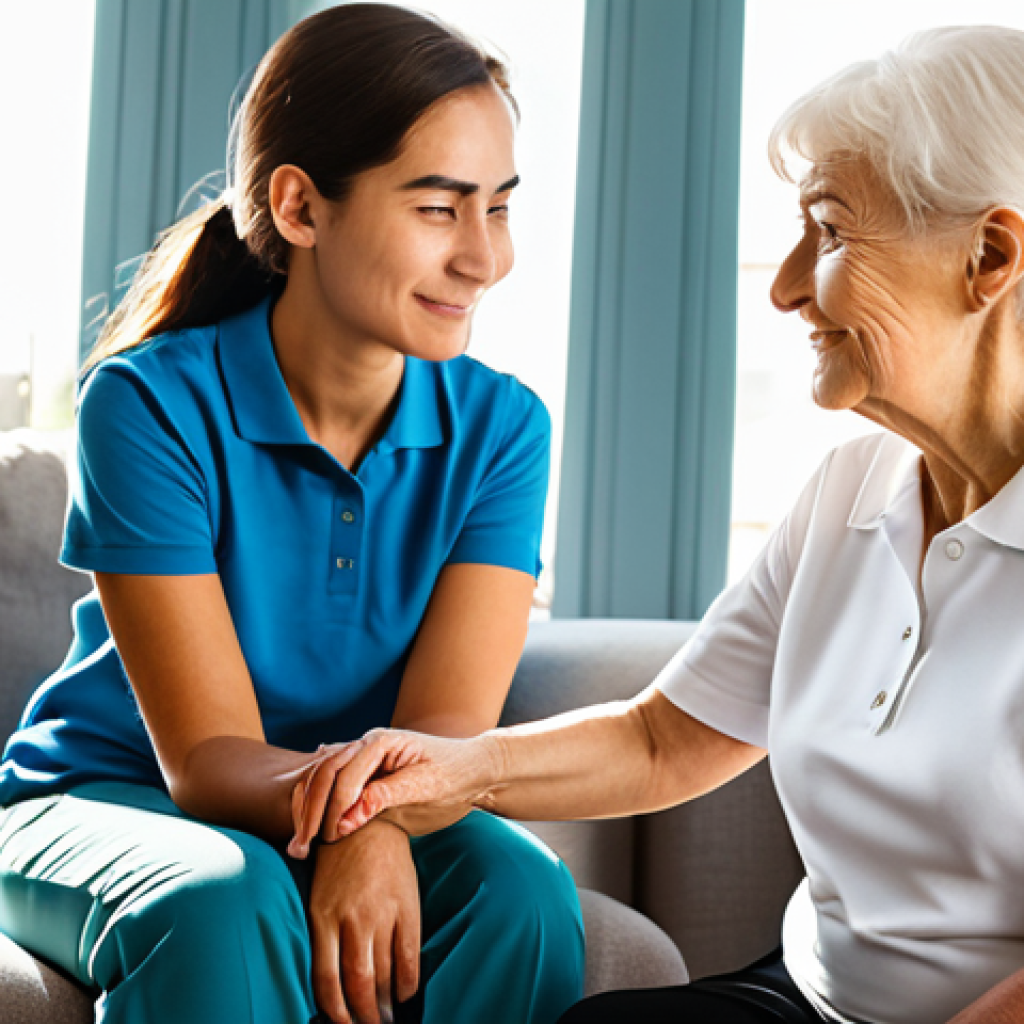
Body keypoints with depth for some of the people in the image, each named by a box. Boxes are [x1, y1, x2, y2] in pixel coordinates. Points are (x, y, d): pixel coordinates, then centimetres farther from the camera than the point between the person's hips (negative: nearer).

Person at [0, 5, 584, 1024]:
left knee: (517, 884, -27)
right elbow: (209, 759, -20)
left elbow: (447, 731, -16)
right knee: (227, 902, -36)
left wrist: (374, 822, -40)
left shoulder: (498, 428, -7)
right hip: (105, 801, -3)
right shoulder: (150, 404, -17)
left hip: (375, 826, 3)